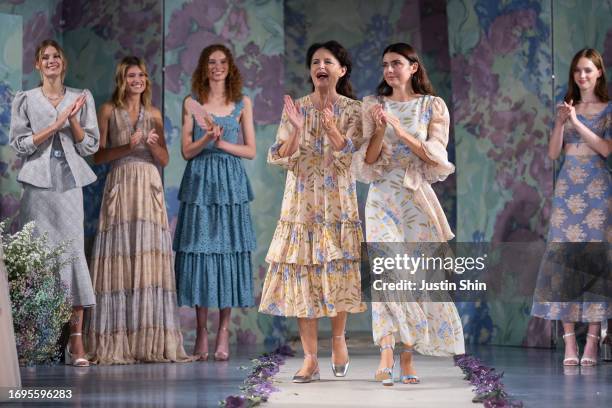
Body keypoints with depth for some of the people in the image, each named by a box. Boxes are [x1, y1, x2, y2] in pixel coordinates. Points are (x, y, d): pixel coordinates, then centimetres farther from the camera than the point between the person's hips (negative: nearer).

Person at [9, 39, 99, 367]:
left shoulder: (81, 99, 12)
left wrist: (73, 121, -7)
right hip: (37, 185, 0)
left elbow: (90, 145, 9)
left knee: (73, 250, -8)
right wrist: (56, 125, -8)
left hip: (69, 183, 1)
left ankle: (76, 341, -9)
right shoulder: (24, 100, 9)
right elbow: (19, 144, 0)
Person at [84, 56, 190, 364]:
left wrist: (153, 144, -8)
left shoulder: (153, 114, 14)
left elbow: (164, 160, 12)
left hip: (150, 188, 3)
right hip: (120, 186, -2)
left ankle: (150, 341, 0)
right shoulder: (109, 111, 6)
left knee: (150, 260, -3)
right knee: (119, 261, -7)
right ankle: (117, 342, -5)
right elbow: (98, 156, 2)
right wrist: (127, 147, -12)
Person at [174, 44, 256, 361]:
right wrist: (207, 137, -15)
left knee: (229, 250, -2)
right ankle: (201, 333, 3)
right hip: (199, 183, 0)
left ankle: (223, 333, 1)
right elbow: (186, 151, 2)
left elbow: (251, 150, 5)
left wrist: (221, 142, -9)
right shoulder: (192, 103, 7)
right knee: (199, 249, -2)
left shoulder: (242, 103, 8)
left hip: (230, 183, 0)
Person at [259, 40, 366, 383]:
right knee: (303, 275, -3)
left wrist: (331, 126, -23)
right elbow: (279, 159, -2)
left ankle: (339, 338, 25)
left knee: (338, 271, 0)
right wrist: (297, 128, -17)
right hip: (302, 202, 1)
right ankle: (311, 359, 0)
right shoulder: (296, 108, 4)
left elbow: (349, 157, -10)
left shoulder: (352, 110, 1)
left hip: (338, 202, -1)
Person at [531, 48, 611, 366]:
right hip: (567, 187, 3)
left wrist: (577, 123, -14)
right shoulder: (567, 108, 13)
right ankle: (569, 342, -4)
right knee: (563, 255, -5)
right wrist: (560, 122, -8)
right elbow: (553, 153, 7)